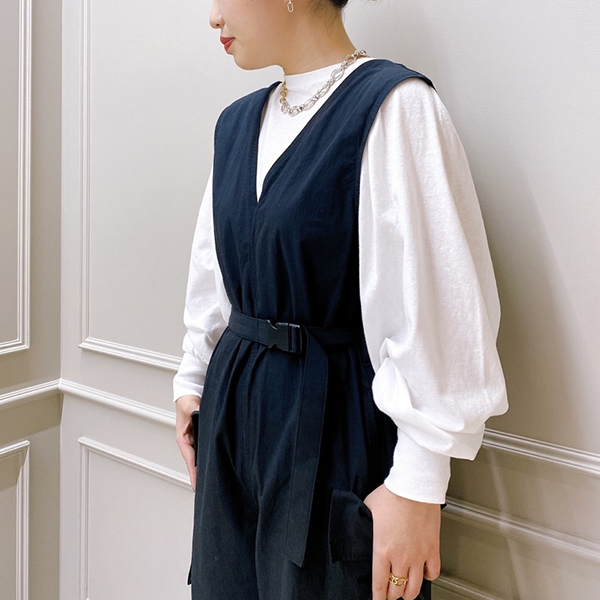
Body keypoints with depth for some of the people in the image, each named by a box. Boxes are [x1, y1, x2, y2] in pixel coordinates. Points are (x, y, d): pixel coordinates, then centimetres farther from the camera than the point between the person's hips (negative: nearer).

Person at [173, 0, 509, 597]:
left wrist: (418, 484, -17)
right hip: (233, 405, 7)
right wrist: (193, 381, 18)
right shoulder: (238, 122, 8)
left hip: (334, 420, -6)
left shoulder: (394, 107, -15)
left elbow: (440, 308, -19)